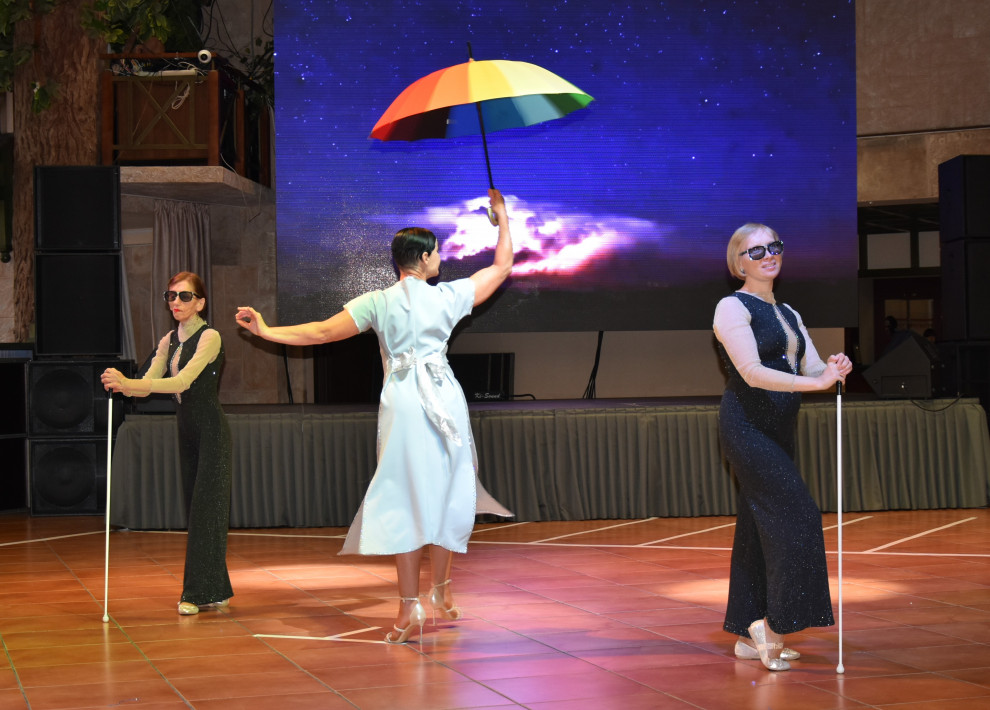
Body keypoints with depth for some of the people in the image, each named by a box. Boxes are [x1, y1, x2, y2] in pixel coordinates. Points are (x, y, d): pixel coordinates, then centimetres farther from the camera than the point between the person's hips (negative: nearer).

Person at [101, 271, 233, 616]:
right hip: (186, 430, 8)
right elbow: (149, 383, 4)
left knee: (205, 509, -9)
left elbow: (183, 381, -24)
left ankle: (199, 593, -8)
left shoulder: (209, 337, -12)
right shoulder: (169, 341, 12)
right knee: (195, 508, 7)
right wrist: (122, 385, -19)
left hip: (211, 431, -8)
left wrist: (129, 383, -33)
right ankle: (216, 591, 13)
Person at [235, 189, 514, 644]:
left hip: (401, 402, 0)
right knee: (444, 493, 14)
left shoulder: (377, 303, 0)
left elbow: (322, 332, -1)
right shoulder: (448, 297, 2)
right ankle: (441, 591, 22)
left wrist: (266, 331, 9)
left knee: (404, 500, 1)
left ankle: (410, 607, -3)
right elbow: (502, 266, 13)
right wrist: (502, 218, 26)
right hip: (444, 398, 1)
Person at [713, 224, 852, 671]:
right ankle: (772, 623, -9)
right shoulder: (733, 308, -7)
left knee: (759, 527, 9)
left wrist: (834, 370, -13)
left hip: (778, 431, 8)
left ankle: (750, 635, 13)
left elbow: (812, 369, 10)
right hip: (746, 426, -8)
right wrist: (818, 381, -26)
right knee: (794, 519, -15)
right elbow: (752, 373, -19)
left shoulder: (788, 315, 19)